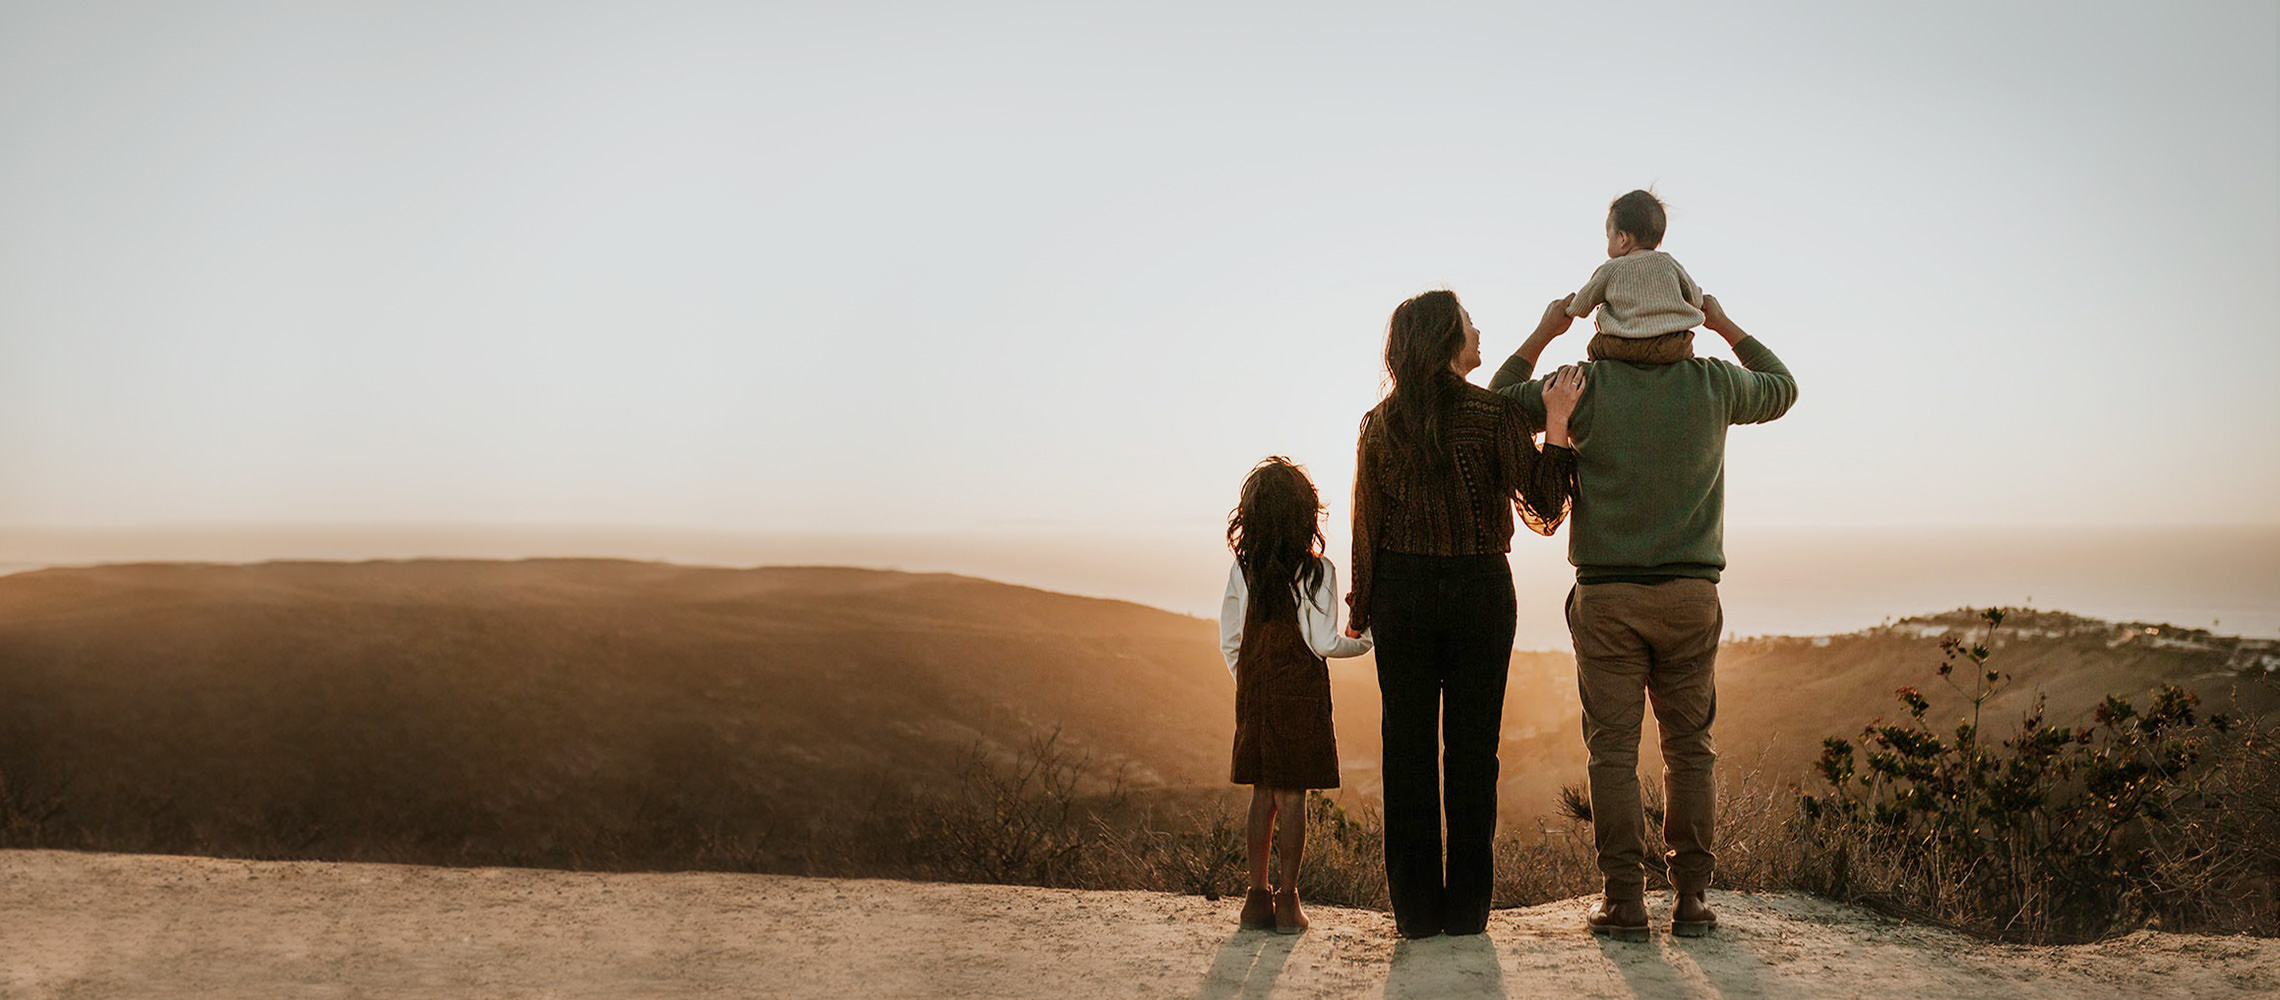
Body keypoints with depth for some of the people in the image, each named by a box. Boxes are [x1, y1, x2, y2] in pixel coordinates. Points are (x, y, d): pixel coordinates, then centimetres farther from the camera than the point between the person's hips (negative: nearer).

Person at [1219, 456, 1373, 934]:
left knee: (1263, 792, 11)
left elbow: (1230, 640, 5)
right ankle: (1287, 901, 5)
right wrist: (1366, 640, 6)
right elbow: (1323, 642, -12)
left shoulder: (1242, 569, 1)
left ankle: (1258, 896, 15)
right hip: (1300, 690, -4)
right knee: (1293, 793, 1)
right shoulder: (1316, 570, -11)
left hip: (1254, 692, 4)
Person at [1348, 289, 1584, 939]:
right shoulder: (1494, 412, -6)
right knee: (1471, 749, 5)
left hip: (1401, 592, 2)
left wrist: (1361, 610, 11)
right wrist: (1557, 424, -6)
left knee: (1408, 748, 5)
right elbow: (1543, 509, -9)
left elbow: (1366, 526, 4)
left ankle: (1416, 908, 8)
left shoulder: (1380, 423, 2)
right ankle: (1466, 908, 8)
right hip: (1481, 591, -2)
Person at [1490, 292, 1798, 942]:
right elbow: (1782, 388, 22)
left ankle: (1624, 900, 1)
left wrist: (1545, 331, 14)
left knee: (1613, 748, 2)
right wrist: (1724, 325, 25)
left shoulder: (1586, 385, -6)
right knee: (1689, 747, 10)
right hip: (1690, 595, 2)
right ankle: (1692, 897, 11)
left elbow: (1498, 401, 10)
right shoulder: (1714, 384, 0)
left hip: (1607, 595, -1)